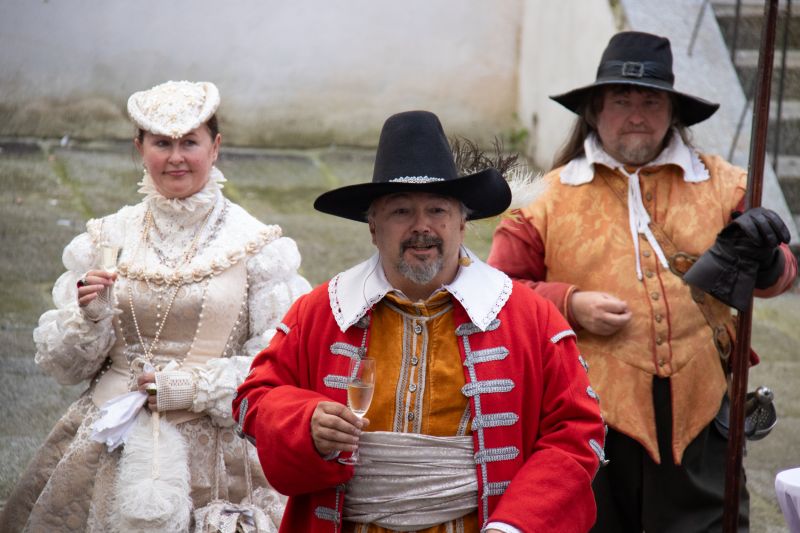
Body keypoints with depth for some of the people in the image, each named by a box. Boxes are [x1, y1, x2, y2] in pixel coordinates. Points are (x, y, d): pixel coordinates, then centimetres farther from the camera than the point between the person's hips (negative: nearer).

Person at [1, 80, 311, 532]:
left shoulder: (257, 247, -1)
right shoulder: (106, 239, 7)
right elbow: (60, 364, 8)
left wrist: (187, 386, -12)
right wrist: (88, 316, -12)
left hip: (213, 452, -2)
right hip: (109, 442, 2)